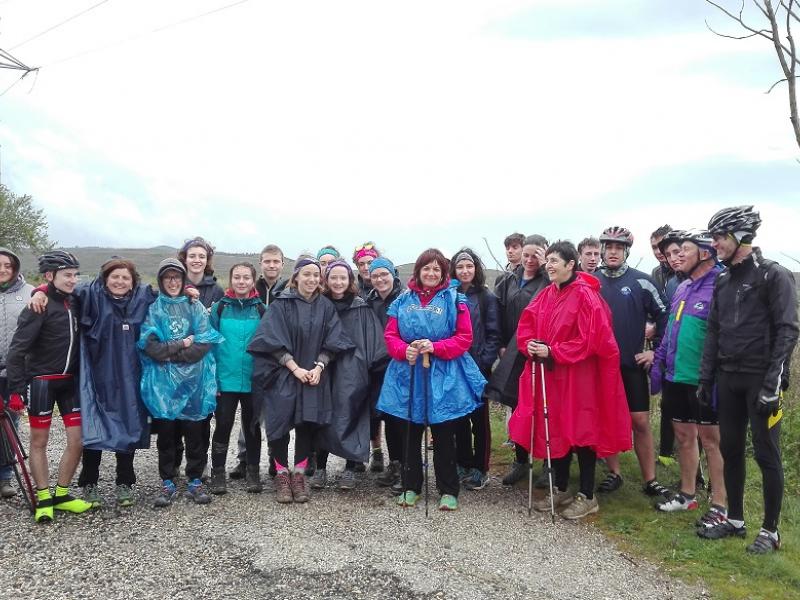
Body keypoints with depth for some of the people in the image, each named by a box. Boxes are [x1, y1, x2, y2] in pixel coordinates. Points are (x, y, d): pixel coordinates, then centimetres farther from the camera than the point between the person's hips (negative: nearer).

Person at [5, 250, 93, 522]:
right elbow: (17, 349, -14)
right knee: (39, 440, 7)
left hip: (71, 380, 5)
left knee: (78, 440, 3)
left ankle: (61, 495, 19)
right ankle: (43, 498, 19)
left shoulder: (74, 301, 5)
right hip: (42, 381, -5)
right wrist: (16, 389, -17)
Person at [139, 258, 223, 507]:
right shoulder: (153, 309, 6)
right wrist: (183, 344, -9)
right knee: (166, 433, 5)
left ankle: (195, 482, 16)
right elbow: (150, 347, -7)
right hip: (163, 383, 0)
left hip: (194, 381, 1)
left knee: (195, 433, 3)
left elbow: (205, 343, -5)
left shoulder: (195, 307, 8)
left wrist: (169, 351, -8)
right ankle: (168, 484, 17)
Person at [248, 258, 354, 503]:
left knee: (307, 423, 0)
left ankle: (299, 474, 14)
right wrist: (295, 368, -15)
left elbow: (331, 342, 3)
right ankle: (282, 475, 11)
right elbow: (274, 342, -8)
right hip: (284, 375, -2)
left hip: (314, 375, 2)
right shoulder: (281, 305, -3)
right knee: (281, 422, -5)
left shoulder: (325, 306, 5)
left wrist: (319, 366, -11)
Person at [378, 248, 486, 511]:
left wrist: (435, 347, -18)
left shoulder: (454, 300, -1)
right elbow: (390, 334, 5)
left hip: (443, 377, -2)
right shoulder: (403, 300, 7)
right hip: (409, 375, 3)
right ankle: (411, 487, 26)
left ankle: (448, 491, 18)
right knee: (411, 434, 12)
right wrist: (404, 350, -15)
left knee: (443, 436, 6)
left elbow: (464, 337, -5)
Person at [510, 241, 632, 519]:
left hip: (578, 376, -7)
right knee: (555, 430, 12)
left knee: (581, 431, 2)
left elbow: (590, 339, -19)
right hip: (549, 374, 7)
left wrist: (552, 352, -19)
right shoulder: (546, 295, 9)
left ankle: (587, 496, 16)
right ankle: (561, 490, 27)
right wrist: (530, 345, -9)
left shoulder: (585, 295, -14)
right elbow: (526, 324, 11)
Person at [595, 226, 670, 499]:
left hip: (632, 364, -2)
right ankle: (614, 473, 22)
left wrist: (656, 350, 1)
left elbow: (663, 316, 3)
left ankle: (650, 480, 10)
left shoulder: (641, 282, -3)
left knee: (640, 421, 0)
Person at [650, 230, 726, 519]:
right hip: (676, 377, 8)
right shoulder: (682, 287, 12)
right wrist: (658, 364, 16)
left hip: (703, 381, -8)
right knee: (684, 436, 16)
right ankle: (687, 494, 30)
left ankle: (720, 505, 16)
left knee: (711, 440, 3)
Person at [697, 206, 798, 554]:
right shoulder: (723, 281, 11)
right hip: (728, 379, 6)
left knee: (766, 454, 1)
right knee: (730, 450, 11)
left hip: (760, 380, -6)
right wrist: (706, 379, 10)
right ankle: (735, 520, 24)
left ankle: (770, 530, 14)